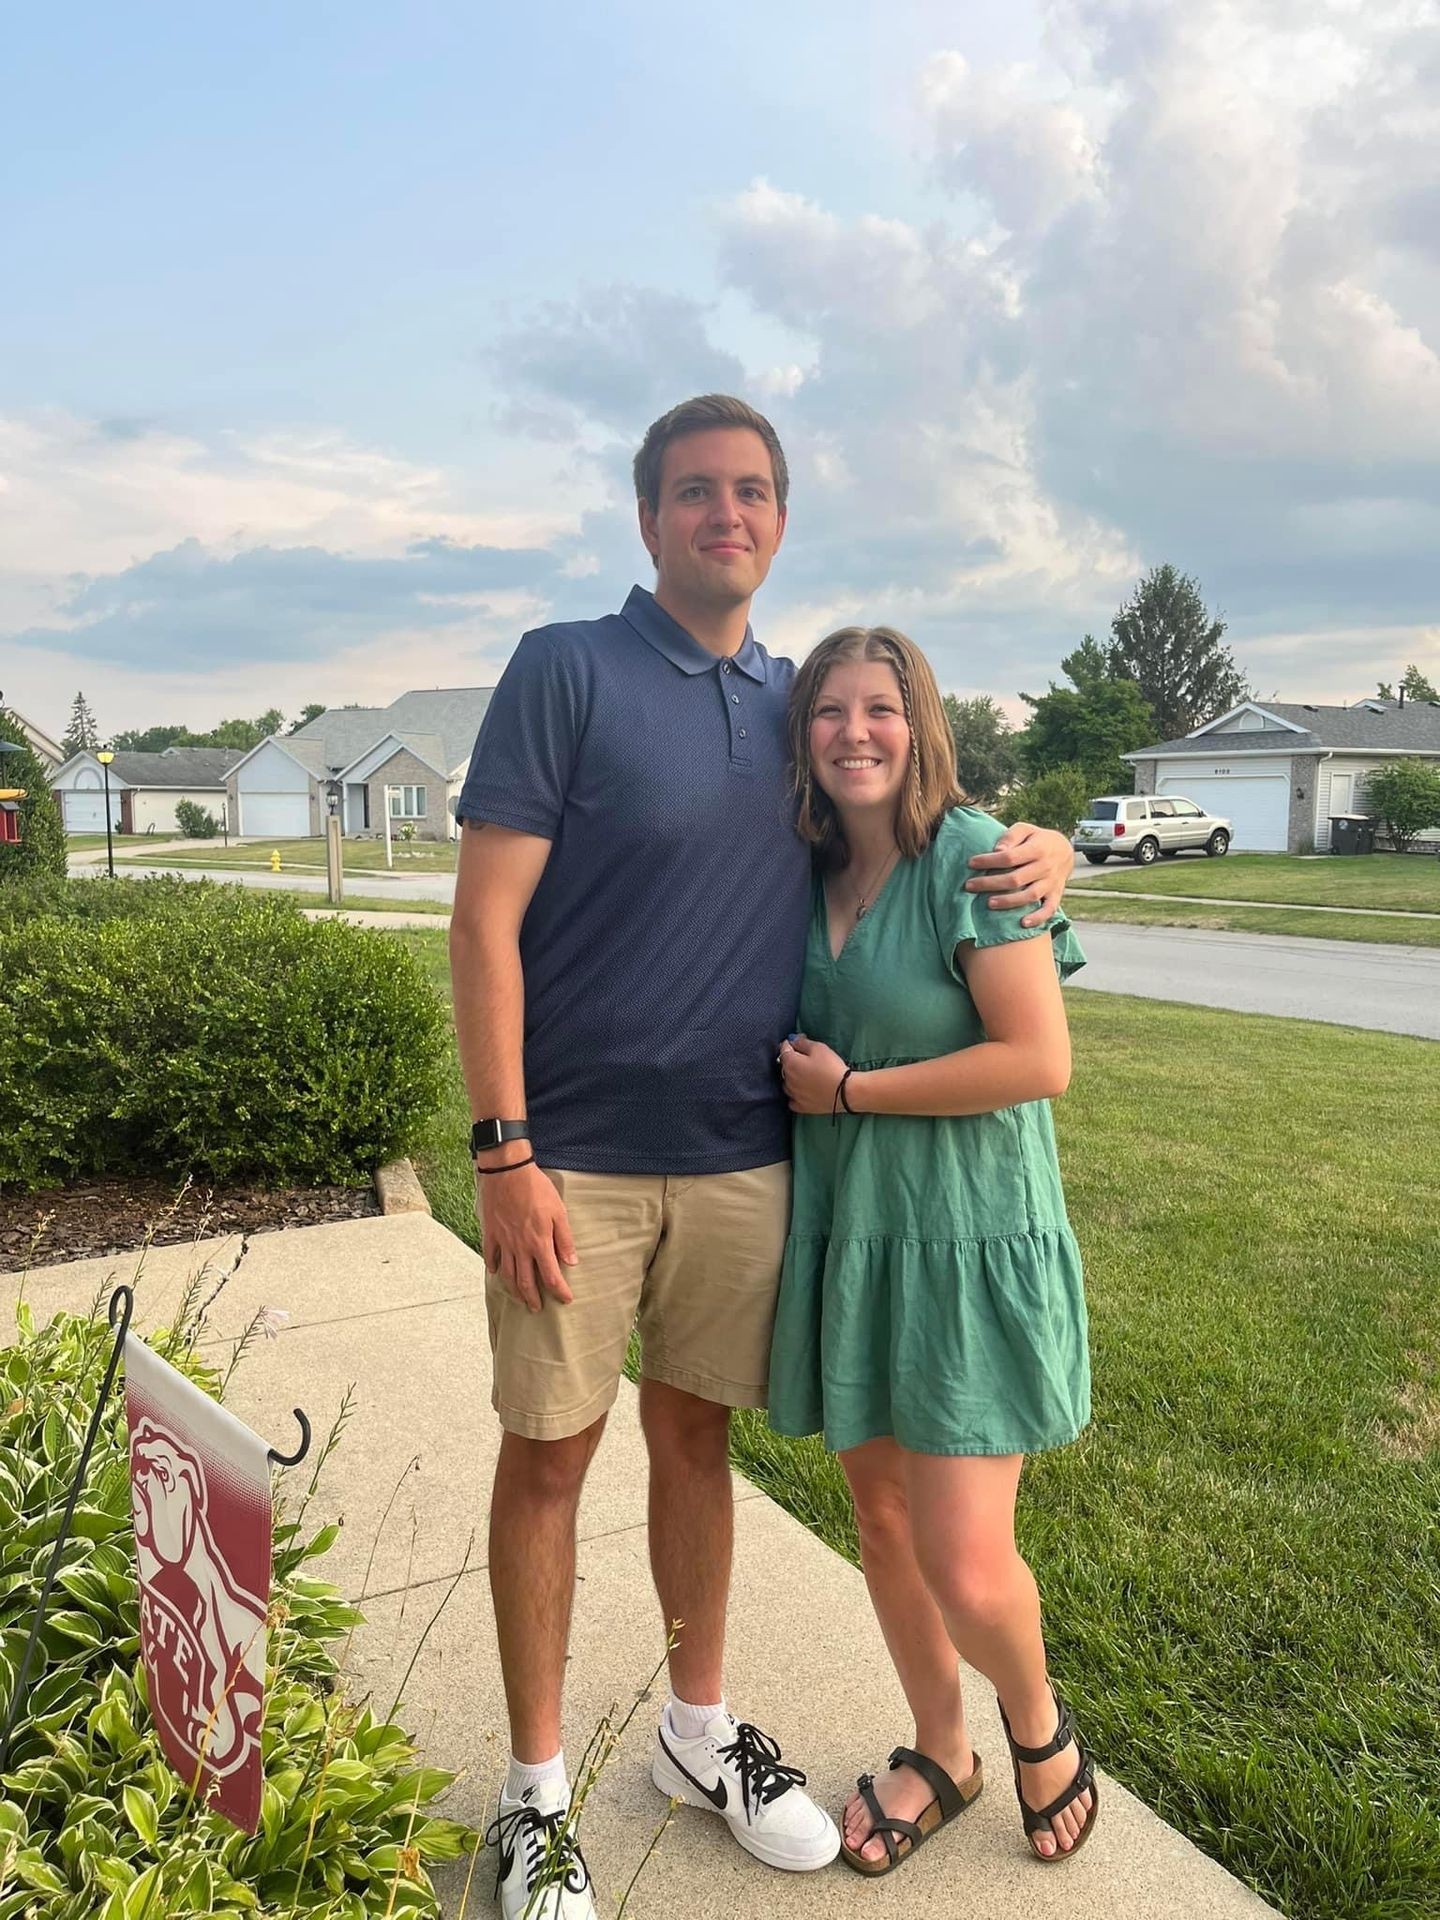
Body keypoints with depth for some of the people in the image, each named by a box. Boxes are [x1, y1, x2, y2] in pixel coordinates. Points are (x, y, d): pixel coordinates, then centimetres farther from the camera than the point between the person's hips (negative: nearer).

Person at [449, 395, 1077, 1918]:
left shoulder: (799, 701, 9)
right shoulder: (567, 669, -6)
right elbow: (486, 915, -10)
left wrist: (1038, 849, -2)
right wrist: (502, 1151, -16)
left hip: (742, 1158, 4)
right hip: (576, 1159, -4)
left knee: (696, 1435, 17)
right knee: (550, 1451, 8)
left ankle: (699, 1732, 38)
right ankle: (535, 1786, 29)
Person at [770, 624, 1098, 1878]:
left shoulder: (972, 857, -13)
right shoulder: (811, 878, 6)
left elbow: (1041, 1060, -19)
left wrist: (846, 1089, -15)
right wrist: (800, 1081, 0)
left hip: (968, 1242, -6)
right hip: (845, 1237, 6)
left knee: (966, 1570, -4)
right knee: (881, 1517, 16)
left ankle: (1038, 1722, 33)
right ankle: (942, 1755, 42)